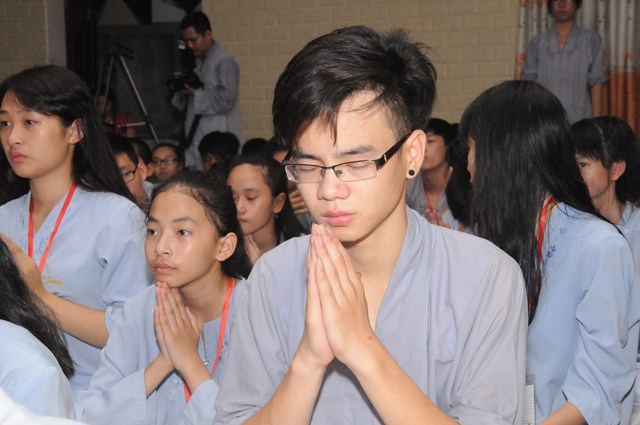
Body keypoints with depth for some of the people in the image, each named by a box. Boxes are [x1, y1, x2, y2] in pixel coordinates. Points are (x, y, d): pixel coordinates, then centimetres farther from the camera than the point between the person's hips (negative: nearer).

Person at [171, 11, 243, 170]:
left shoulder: (225, 62, -8)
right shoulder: (195, 63, 17)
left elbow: (226, 100, -17)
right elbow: (183, 104, 21)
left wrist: (196, 93, -11)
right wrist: (182, 89, 1)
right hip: (195, 139, 8)